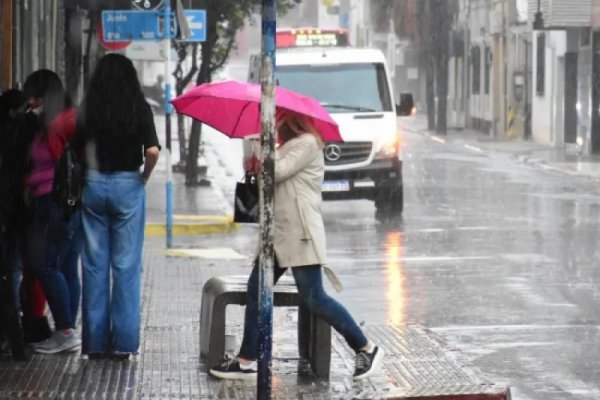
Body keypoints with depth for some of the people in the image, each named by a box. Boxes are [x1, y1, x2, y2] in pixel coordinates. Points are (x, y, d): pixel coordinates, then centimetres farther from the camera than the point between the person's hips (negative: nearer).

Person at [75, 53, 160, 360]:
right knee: (126, 266, 4)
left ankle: (95, 341, 11)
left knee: (94, 265, 8)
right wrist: (144, 176, 1)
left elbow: (76, 148, -4)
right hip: (127, 185, -2)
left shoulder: (88, 109, -1)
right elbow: (152, 151, -15)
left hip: (93, 185, 2)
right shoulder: (139, 108, -6)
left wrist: (89, 173, 9)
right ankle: (122, 343, 4)